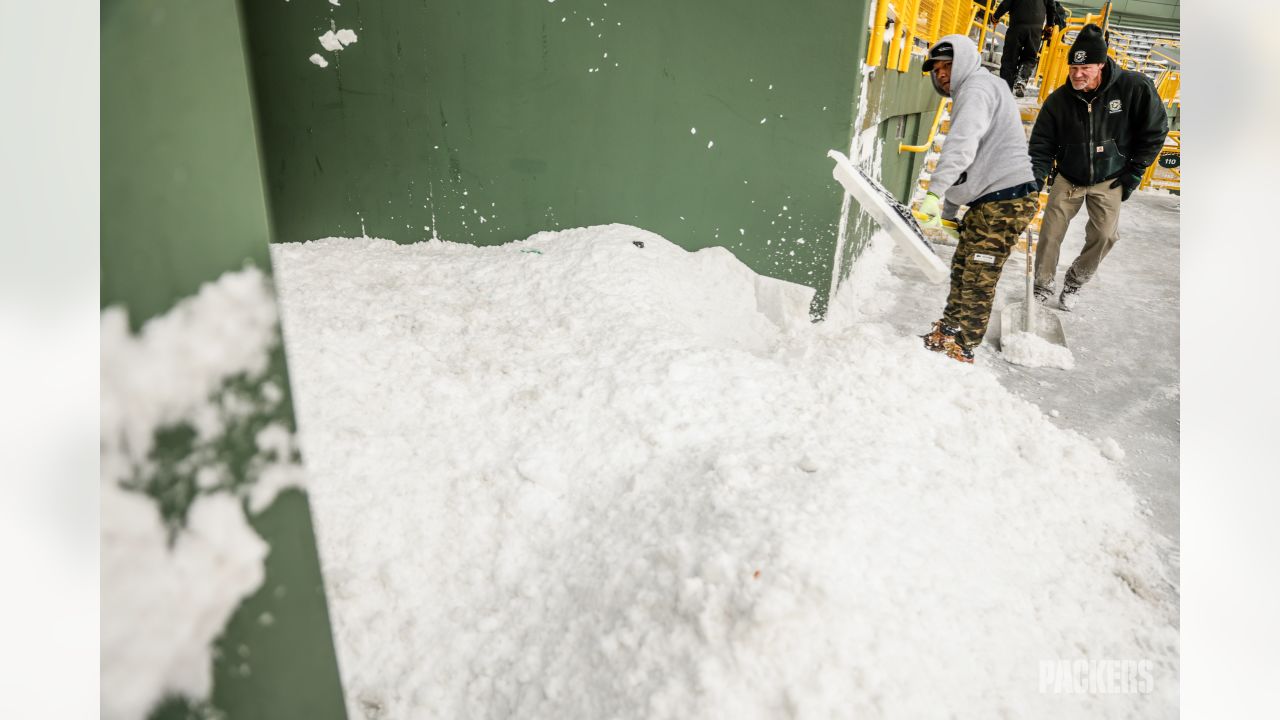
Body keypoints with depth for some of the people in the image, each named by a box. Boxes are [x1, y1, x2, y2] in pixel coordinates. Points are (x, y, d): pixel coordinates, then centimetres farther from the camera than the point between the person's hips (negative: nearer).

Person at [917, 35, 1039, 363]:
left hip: (1005, 200, -11)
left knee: (978, 278, -7)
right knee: (963, 268, 15)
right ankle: (947, 331, 26)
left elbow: (961, 146, -28)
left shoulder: (977, 87, -10)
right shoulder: (971, 91, 24)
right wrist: (947, 210, 23)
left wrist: (936, 191, -37)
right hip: (988, 200, 11)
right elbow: (970, 161, 26)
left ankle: (962, 348, 0)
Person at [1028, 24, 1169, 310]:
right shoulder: (1058, 100, -13)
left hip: (1110, 181, -1)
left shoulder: (1134, 87, -18)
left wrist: (1135, 170, -6)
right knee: (1050, 233, -4)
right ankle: (1043, 287, 13)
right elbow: (1042, 144, -7)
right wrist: (1035, 178, -22)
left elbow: (1155, 129, -7)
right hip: (1069, 179, 1)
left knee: (1105, 235, -6)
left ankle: (1074, 282, 16)